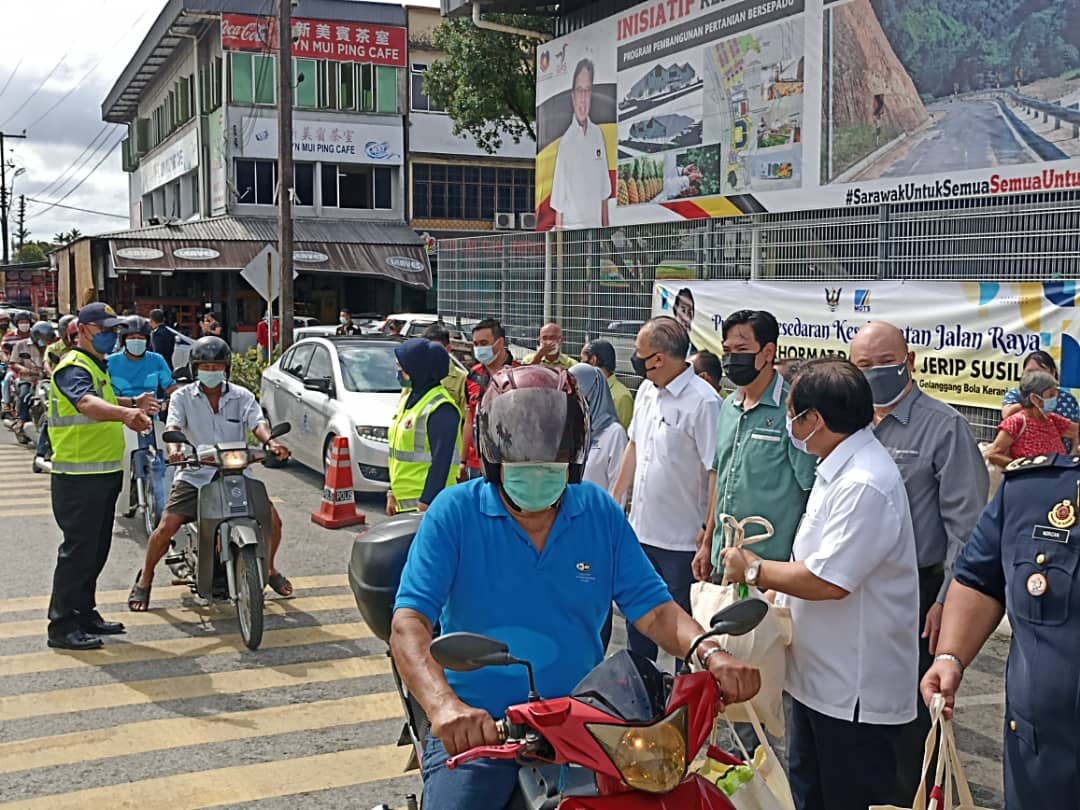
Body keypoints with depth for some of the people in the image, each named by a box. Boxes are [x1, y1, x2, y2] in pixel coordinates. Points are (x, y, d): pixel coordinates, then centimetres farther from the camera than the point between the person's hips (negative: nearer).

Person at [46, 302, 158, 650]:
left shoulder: (96, 366, 18)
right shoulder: (73, 368, -15)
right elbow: (87, 404, -38)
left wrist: (132, 403, 24)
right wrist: (126, 414, -54)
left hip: (103, 474, 10)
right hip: (78, 476, -10)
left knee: (97, 549, 16)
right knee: (78, 549, -7)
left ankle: (84, 613, 27)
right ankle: (62, 625, -1)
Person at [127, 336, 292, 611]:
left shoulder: (242, 397, 7)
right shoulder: (182, 397, 4)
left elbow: (257, 423, -9)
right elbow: (173, 426, -12)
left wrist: (271, 442, -33)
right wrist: (174, 449, -36)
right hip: (196, 474, -1)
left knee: (272, 519, -10)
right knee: (166, 528, -15)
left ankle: (269, 569, 18)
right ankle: (145, 578, 10)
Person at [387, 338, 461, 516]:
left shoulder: (440, 409, -16)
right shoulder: (408, 398, 14)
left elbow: (442, 461, -19)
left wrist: (426, 503, -21)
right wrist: (392, 493, 19)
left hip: (423, 503, -9)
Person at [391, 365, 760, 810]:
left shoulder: (601, 513, 4)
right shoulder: (455, 513, -7)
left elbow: (652, 609, 2)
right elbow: (409, 623, -16)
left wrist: (711, 654, -19)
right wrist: (444, 705, -35)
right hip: (478, 725, -2)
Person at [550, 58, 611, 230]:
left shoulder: (598, 134, 7)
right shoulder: (565, 141, -8)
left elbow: (604, 193, 12)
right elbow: (558, 204, -6)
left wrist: (606, 227, 9)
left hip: (596, 226, 5)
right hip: (572, 227, -5)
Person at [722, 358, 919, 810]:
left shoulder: (864, 485, -26)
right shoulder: (840, 469, 7)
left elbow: (827, 581, -28)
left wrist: (754, 570, -14)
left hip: (854, 689, -10)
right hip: (819, 673, 10)